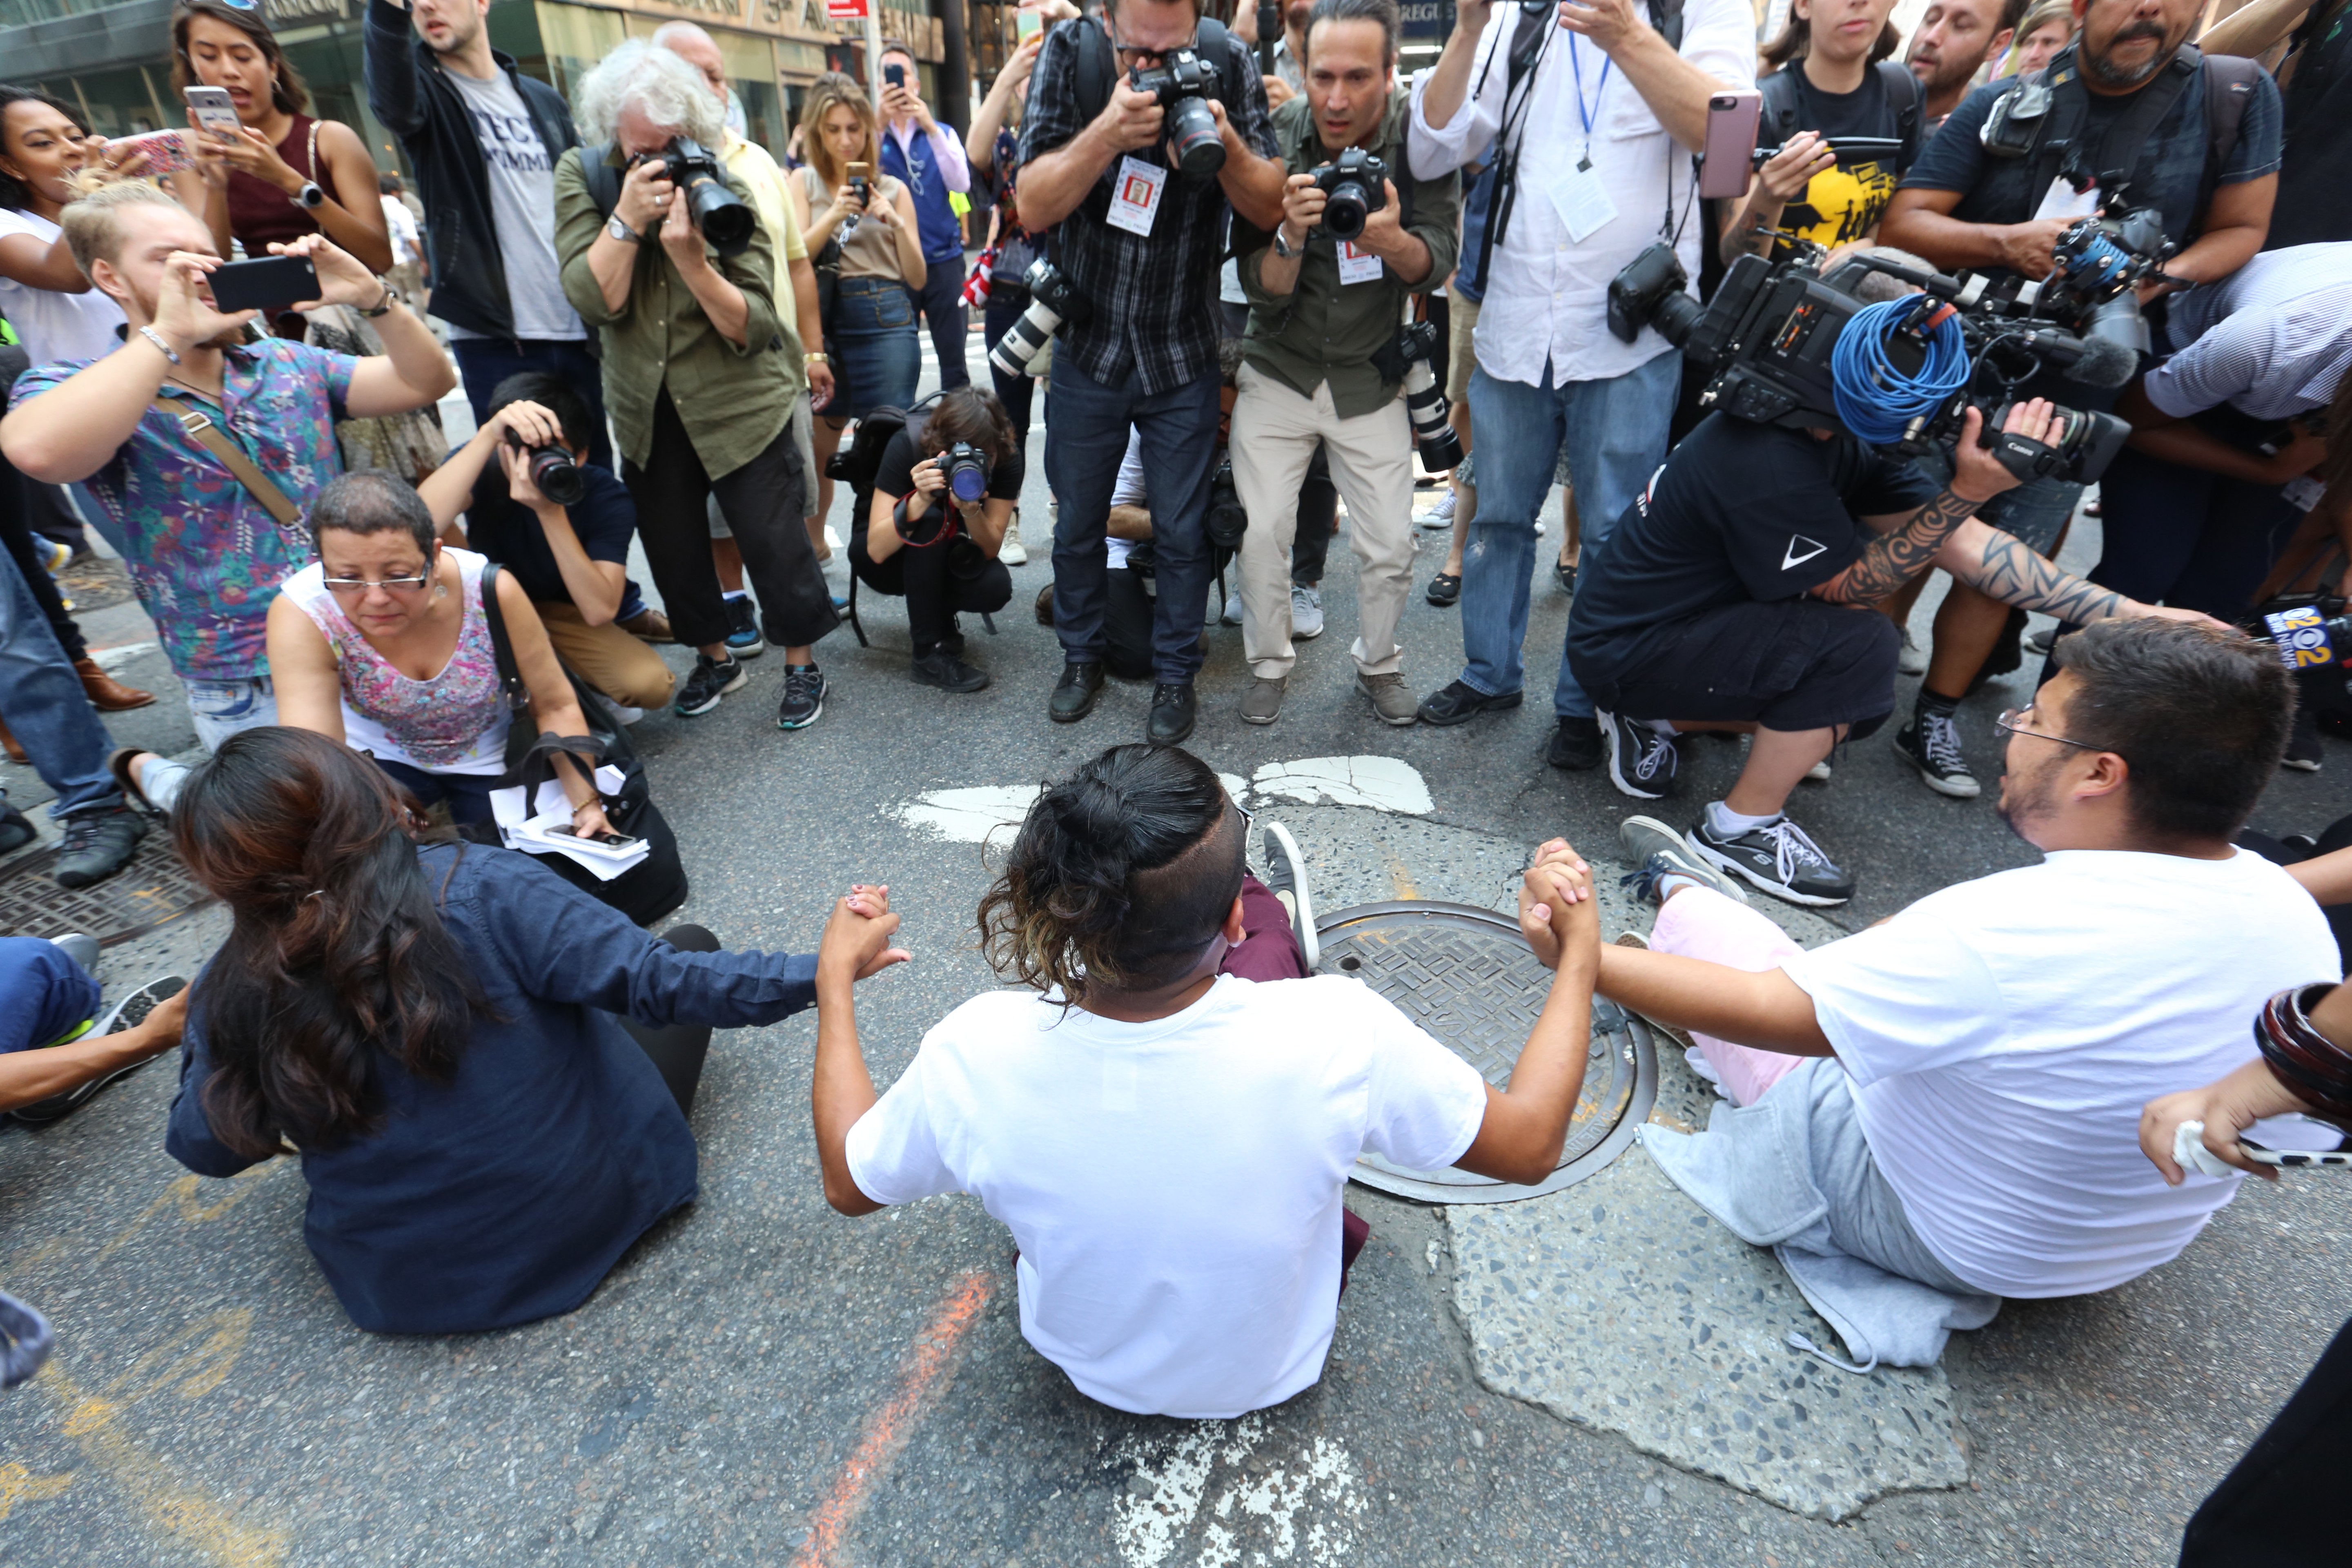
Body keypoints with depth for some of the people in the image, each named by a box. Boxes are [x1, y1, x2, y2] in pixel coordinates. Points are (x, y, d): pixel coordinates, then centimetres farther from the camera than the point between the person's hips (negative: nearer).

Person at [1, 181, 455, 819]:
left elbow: (426, 383, -1)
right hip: (250, 691, -4)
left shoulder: (289, 364, 7)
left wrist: (372, 297, -18)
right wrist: (168, 333, -27)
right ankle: (149, 773, 35)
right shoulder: (74, 390, -6)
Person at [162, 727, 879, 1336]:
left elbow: (204, 1148, 3)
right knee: (688, 942, 11)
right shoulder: (483, 888, -25)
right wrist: (821, 971, -24)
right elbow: (655, 981, -28)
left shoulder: (230, 993, -11)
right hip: (588, 1217, -4)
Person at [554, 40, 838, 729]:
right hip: (646, 412, 4)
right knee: (671, 549, 13)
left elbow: (753, 329, -17)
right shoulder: (582, 177, -4)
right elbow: (593, 300, -15)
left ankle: (802, 663, 21)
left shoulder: (726, 192, -10)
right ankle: (714, 657, 35)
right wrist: (628, 217, -25)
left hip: (742, 406, -3)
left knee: (774, 543, 0)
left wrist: (691, 258, -30)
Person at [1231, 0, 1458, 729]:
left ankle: (1378, 664, 24)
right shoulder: (1276, 139, -13)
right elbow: (1263, 294, -14)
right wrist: (1292, 237, -35)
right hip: (1279, 369, 0)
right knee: (1261, 532, -7)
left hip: (1371, 377, 1)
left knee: (1391, 546, -1)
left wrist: (1392, 240, -33)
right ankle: (1270, 663, 17)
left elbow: (1436, 264, -12)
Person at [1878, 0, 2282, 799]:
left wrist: (2157, 279, -17)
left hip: (2070, 387, 1)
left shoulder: (2237, 96, 0)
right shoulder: (2004, 103, -3)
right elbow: (1902, 224, -7)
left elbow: (2241, 229, 4)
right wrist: (2008, 243, -23)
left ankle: (1934, 719, 18)